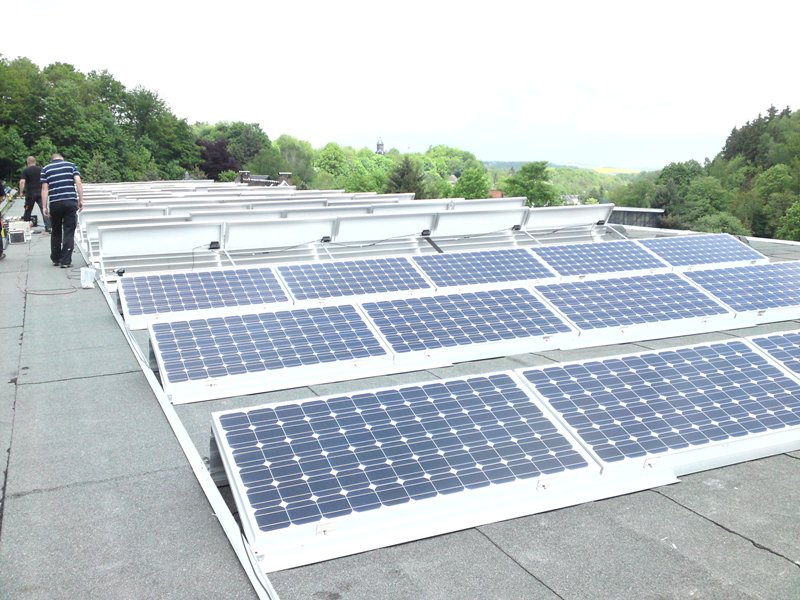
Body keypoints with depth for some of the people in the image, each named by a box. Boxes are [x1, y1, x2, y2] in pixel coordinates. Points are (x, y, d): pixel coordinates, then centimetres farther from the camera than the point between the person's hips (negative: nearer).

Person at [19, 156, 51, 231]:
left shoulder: (25, 170, -1)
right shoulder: (41, 169, 7)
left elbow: (22, 181, -12)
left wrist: (21, 192, -5)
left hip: (30, 194, -1)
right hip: (40, 193, 1)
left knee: (28, 211, 11)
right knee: (44, 210, -4)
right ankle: (48, 226, -15)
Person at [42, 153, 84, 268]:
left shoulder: (46, 169, 10)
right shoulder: (71, 165, 10)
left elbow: (45, 189, 2)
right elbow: (78, 183, -1)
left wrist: (44, 207, 2)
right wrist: (81, 200, 1)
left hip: (55, 203, 1)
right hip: (70, 202, -1)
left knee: (55, 232, 15)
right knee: (69, 232, 1)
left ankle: (56, 259, 24)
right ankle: (66, 261, -4)